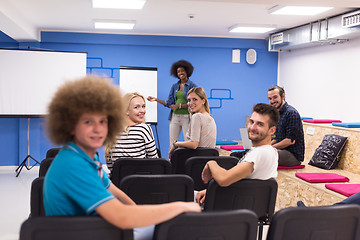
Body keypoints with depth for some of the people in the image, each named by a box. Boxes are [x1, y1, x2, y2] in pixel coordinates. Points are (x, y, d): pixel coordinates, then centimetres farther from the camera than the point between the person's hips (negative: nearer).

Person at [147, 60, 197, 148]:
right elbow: (169, 103, 13)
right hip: (175, 117, 5)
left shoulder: (192, 86, -1)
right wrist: (156, 99, 6)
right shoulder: (174, 86, 14)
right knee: (172, 143, 2)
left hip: (186, 117, -4)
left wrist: (179, 106, -14)